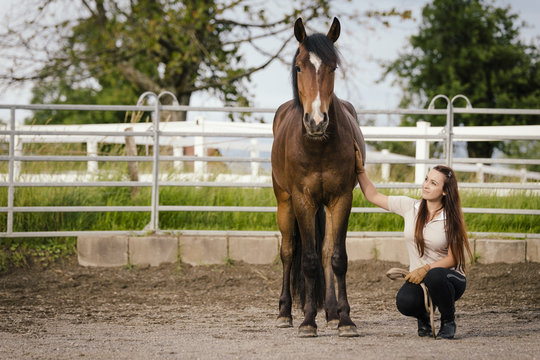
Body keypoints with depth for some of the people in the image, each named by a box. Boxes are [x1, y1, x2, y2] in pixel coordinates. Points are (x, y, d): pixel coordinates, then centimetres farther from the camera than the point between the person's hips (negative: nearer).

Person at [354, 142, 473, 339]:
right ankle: (423, 316, 5)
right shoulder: (409, 207, 2)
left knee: (434, 277, -40)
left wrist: (426, 269, -24)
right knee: (404, 302, -34)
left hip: (449, 276, -2)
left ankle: (448, 321, -11)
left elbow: (453, 258, -10)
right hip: (418, 278, 2)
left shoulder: (451, 219, -7)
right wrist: (360, 169, 2)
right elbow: (373, 196, 11)